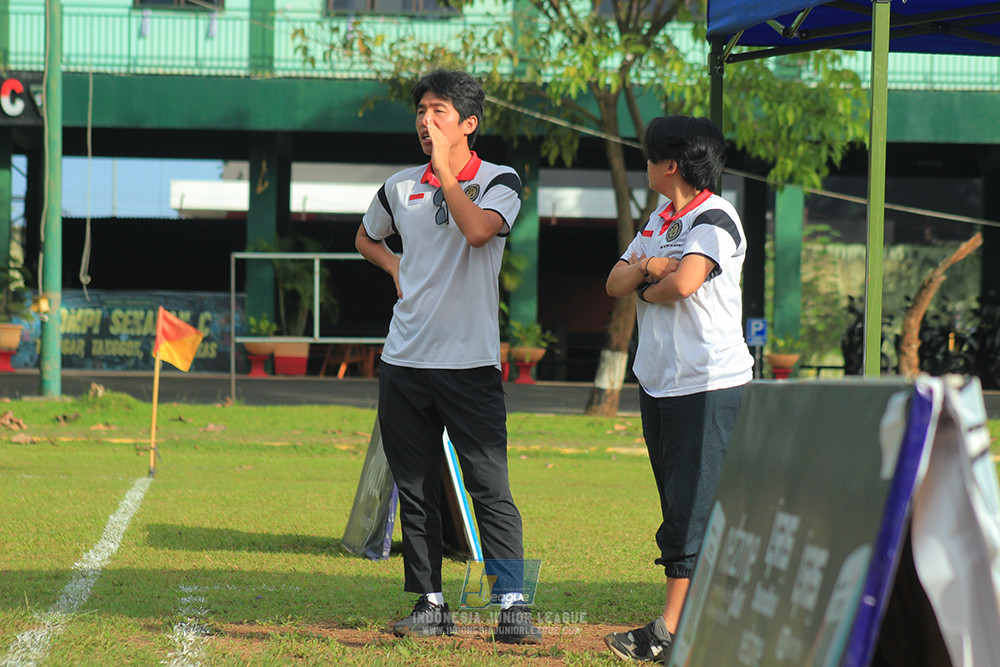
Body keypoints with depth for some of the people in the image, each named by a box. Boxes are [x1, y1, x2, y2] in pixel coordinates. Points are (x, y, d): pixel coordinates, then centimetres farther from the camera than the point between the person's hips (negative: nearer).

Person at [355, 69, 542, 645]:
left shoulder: (500, 181, -1)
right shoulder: (401, 187, 11)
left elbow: (478, 230, -23)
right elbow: (366, 238, 31)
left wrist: (444, 167, -14)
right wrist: (397, 269, 11)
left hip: (471, 361, -4)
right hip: (404, 359, 4)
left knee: (491, 487, -10)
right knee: (416, 489, 7)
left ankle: (514, 606, -11)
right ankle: (431, 603, 14)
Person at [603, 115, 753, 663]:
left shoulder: (715, 220, -11)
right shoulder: (660, 220, 17)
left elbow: (684, 283, -26)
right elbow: (615, 283, 12)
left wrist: (646, 287, -5)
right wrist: (647, 268, -9)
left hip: (710, 385, -9)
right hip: (659, 384, 9)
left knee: (693, 511, -10)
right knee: (678, 508, 9)